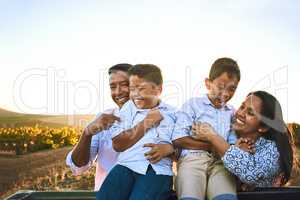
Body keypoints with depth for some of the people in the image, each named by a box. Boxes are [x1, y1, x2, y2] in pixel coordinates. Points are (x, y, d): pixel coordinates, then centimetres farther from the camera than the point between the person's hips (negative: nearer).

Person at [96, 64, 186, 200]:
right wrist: (144, 124, -1)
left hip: (158, 169, -1)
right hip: (127, 165, 1)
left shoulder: (171, 113, 13)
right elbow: (117, 145, 5)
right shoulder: (128, 108, 15)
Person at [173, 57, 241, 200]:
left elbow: (232, 144, 17)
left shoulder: (231, 112, 25)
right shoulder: (193, 104, 10)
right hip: (193, 158, -3)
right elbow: (178, 140, -1)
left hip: (221, 161, 3)